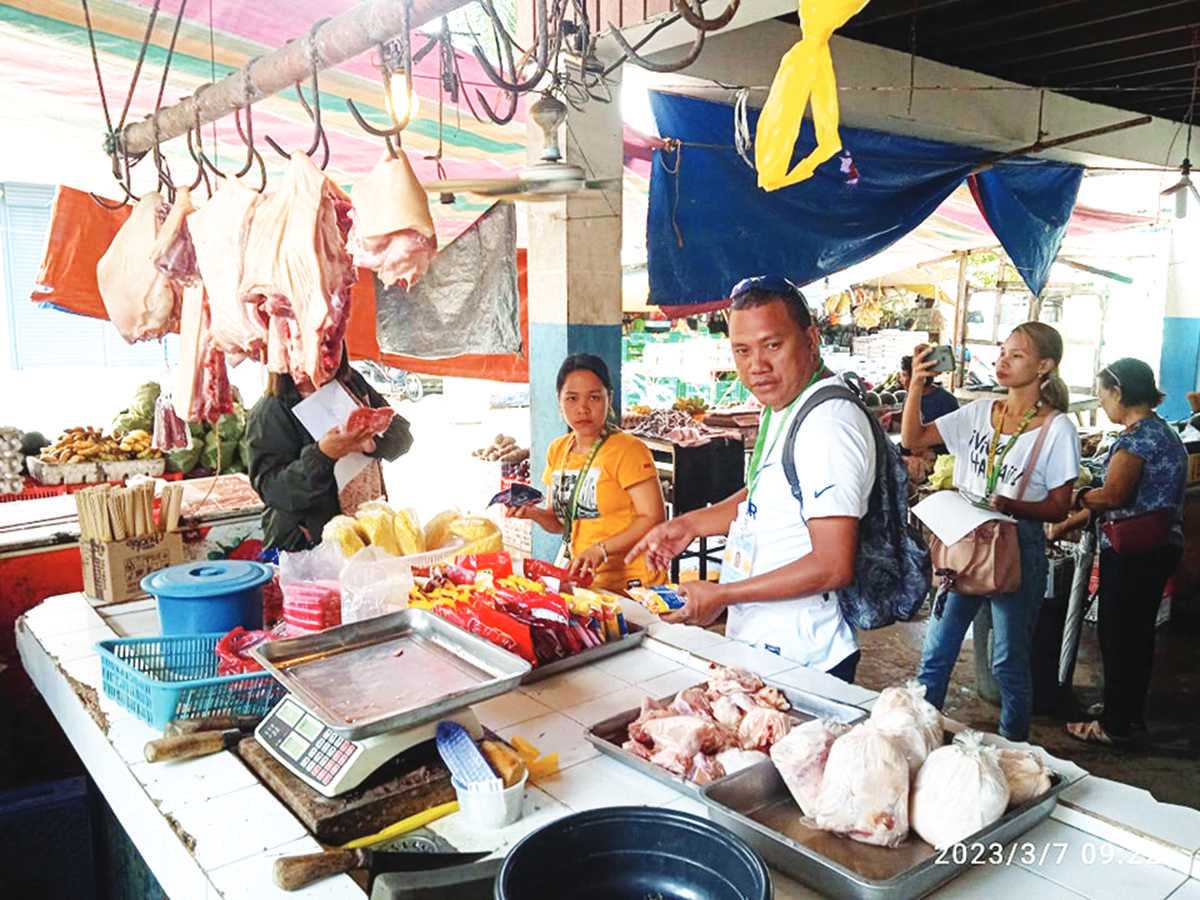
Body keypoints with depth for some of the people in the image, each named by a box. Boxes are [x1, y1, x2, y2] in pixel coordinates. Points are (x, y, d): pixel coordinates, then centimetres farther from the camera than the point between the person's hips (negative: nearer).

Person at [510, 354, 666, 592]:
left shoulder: (628, 450, -11)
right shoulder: (557, 450, 10)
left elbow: (654, 518, -15)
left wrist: (602, 549, -23)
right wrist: (533, 512, -3)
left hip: (630, 582, -5)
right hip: (583, 580, 6)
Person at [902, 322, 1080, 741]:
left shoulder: (1058, 429, -7)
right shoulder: (979, 412, 4)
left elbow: (1059, 507, -7)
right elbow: (912, 439, 1)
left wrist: (1009, 505, -24)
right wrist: (916, 386, -11)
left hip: (1018, 547, -4)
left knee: (1009, 659, 9)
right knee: (936, 651, 10)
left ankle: (1013, 749, 28)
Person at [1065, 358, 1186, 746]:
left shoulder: (1137, 436, -17)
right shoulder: (1164, 432, 13)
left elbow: (1112, 496, -20)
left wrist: (1076, 498, -1)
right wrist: (1074, 521, 14)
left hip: (1131, 552, -10)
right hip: (1160, 548, 10)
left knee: (1117, 634, 0)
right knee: (1139, 631, 18)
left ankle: (1114, 724, 9)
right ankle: (1132, 709, 31)